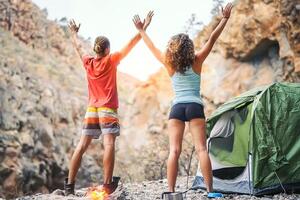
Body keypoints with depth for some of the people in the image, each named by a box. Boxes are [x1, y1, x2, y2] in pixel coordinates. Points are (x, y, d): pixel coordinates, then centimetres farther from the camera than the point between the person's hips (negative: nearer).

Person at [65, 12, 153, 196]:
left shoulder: (88, 62, 8)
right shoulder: (111, 60, -3)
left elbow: (78, 48, 27)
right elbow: (130, 45, -5)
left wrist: (74, 33, 44)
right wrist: (143, 29, -1)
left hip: (91, 109, 5)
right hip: (108, 109, -5)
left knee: (82, 146, 5)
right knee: (109, 145, -13)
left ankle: (70, 185, 5)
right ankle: (107, 185, -21)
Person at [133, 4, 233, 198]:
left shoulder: (170, 65, 7)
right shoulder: (197, 61, 3)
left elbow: (152, 47, 18)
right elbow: (212, 39, 4)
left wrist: (141, 30, 30)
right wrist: (225, 18, 10)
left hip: (176, 108, 1)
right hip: (195, 107, -1)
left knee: (174, 151, -4)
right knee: (201, 148, -6)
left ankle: (171, 191, -11)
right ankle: (210, 190, -9)